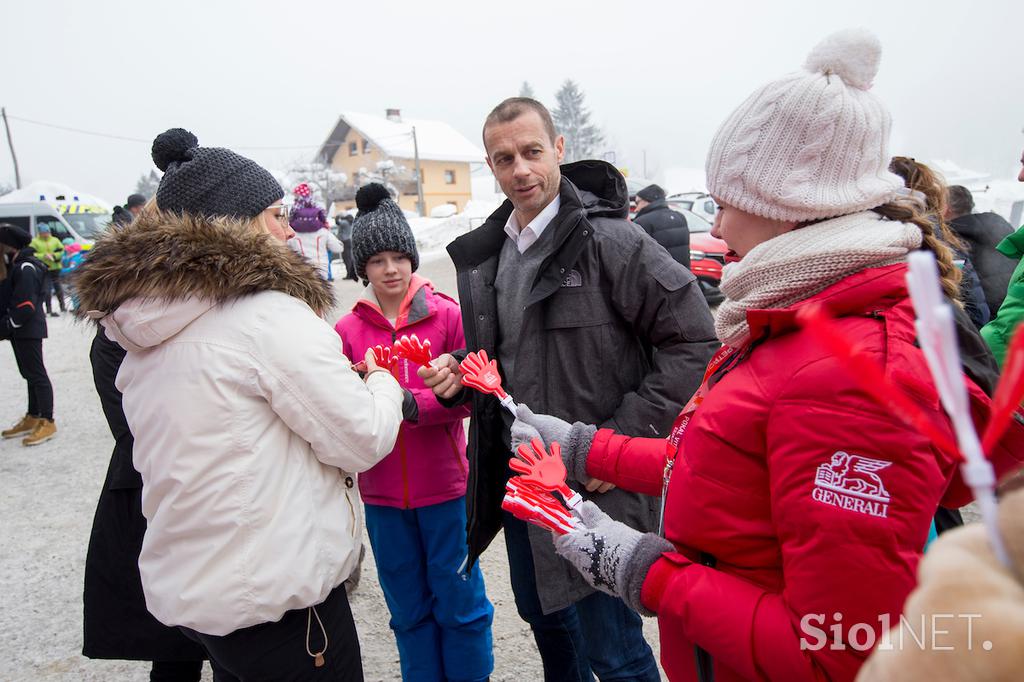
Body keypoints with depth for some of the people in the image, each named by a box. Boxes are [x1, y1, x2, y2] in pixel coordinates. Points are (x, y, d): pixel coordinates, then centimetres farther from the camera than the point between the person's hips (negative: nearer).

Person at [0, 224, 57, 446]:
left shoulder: (26, 269, -16)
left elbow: (25, 307, -21)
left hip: (28, 330, -10)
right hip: (20, 330, 10)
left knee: (36, 374, -6)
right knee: (29, 374, 14)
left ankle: (47, 422, -1)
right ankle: (32, 418, 23)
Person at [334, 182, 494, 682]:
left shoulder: (446, 315, -5)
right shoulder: (348, 330, 0)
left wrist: (413, 404, -25)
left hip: (445, 485, -2)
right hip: (382, 492, 2)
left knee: (459, 602, 12)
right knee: (408, 607, 17)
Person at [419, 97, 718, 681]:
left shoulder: (609, 240, -17)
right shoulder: (486, 253, 5)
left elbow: (695, 342, -15)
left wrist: (625, 437, -18)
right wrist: (459, 376, -4)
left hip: (598, 486, -7)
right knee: (544, 619, 27)